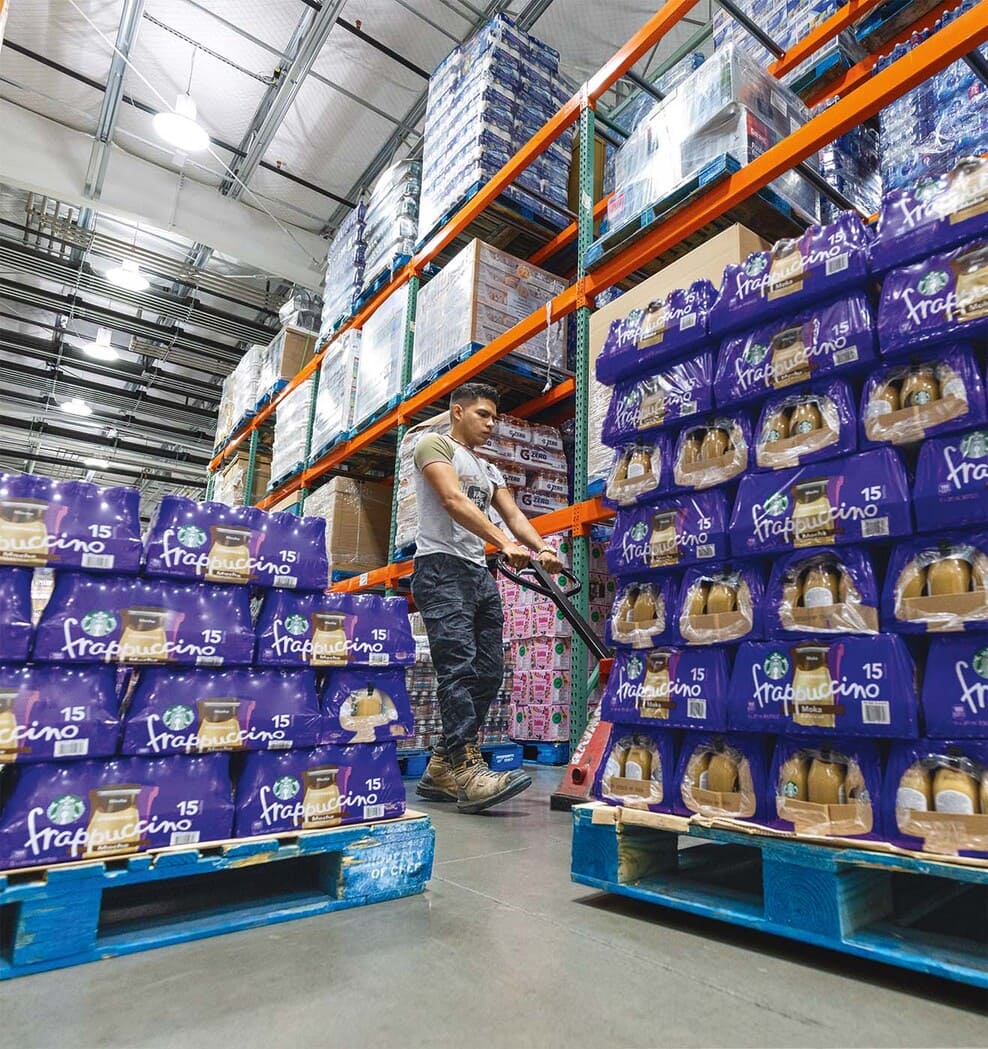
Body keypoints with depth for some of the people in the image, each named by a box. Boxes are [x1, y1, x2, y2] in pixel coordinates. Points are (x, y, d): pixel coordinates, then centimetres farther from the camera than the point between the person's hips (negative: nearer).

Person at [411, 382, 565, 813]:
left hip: (481, 574, 8)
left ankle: (441, 769, 10)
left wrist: (543, 549, -9)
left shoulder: (489, 470, 26)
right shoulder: (434, 445, 3)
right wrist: (504, 542, -26)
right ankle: (467, 769, -18)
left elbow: (514, 514, 12)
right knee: (460, 667, -18)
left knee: (488, 672, 2)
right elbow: (454, 501, -14)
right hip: (442, 567, -8)